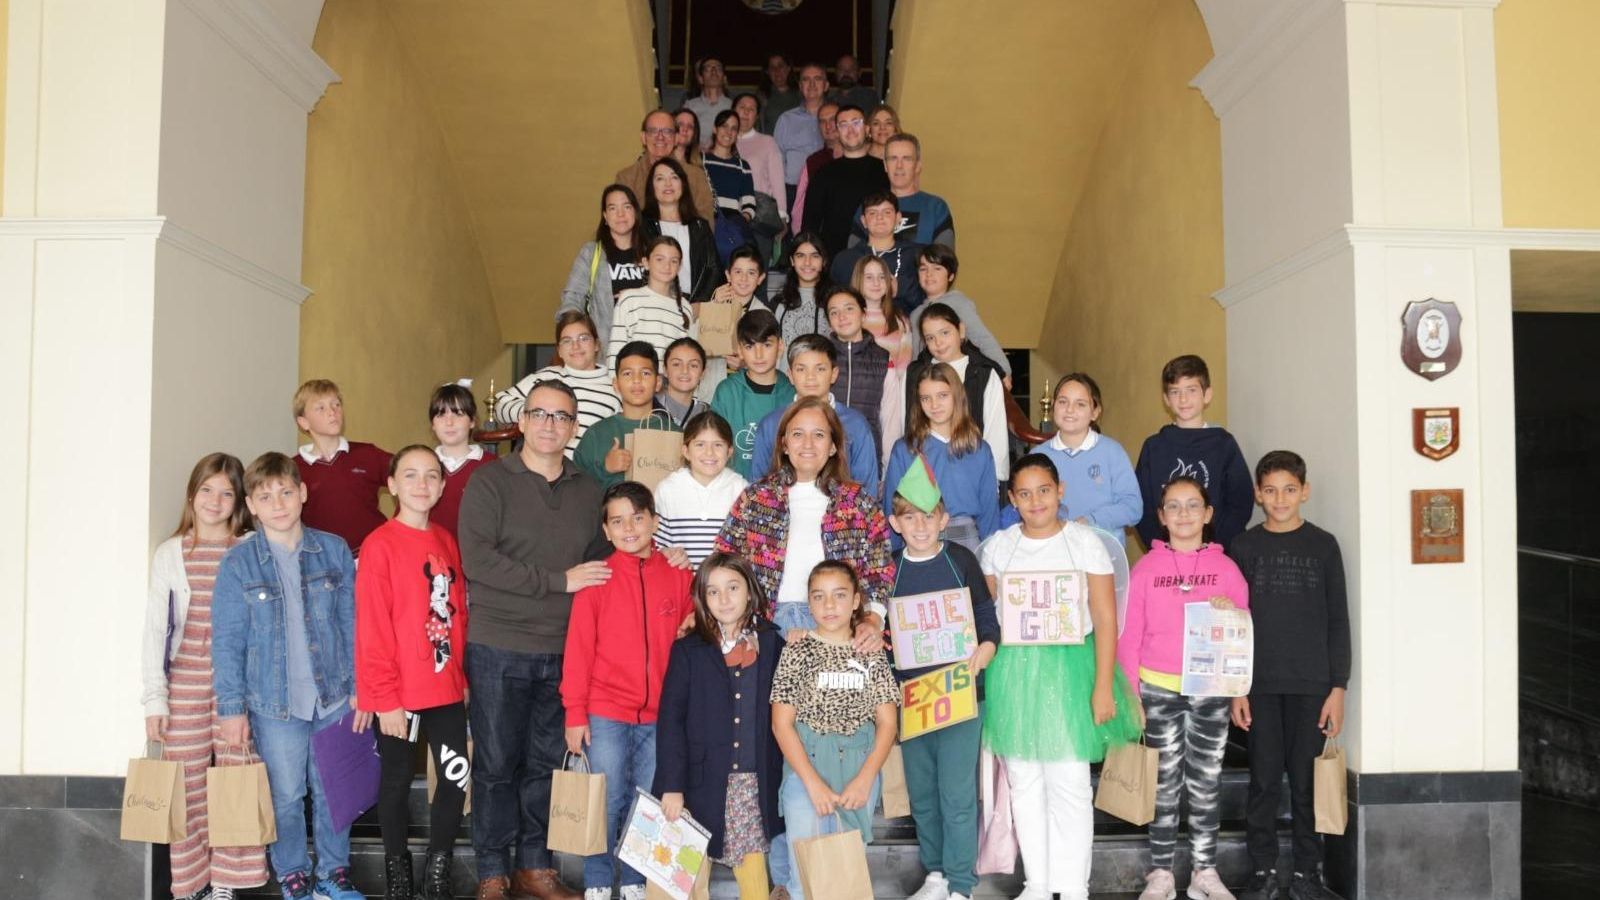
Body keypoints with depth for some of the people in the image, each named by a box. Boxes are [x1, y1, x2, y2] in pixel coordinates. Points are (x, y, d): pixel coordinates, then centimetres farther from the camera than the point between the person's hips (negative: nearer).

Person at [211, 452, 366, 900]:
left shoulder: (334, 550, -1)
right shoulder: (238, 563, -6)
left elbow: (352, 624, 3)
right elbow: (227, 641, -4)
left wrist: (360, 688, 1)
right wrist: (231, 708, -5)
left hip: (334, 697, 1)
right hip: (274, 703, -1)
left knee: (334, 792, 12)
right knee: (286, 796, 11)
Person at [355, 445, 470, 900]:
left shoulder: (447, 542, 7)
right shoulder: (380, 545, -11)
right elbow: (372, 628, -13)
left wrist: (463, 676, 10)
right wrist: (384, 697, -14)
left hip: (446, 688, 5)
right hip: (398, 693, -5)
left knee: (457, 777, 6)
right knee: (397, 781, 10)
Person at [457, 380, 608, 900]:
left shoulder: (588, 492, 12)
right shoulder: (490, 483, -3)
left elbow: (598, 565, 16)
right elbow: (477, 560, -15)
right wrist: (559, 580, -15)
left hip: (563, 652, 4)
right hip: (498, 648, -4)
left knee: (546, 763, 11)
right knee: (497, 764, 4)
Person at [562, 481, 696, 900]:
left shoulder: (679, 576, 3)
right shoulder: (598, 578, -3)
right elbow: (578, 649, -4)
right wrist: (575, 713, -6)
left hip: (661, 716, 2)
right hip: (606, 715, -2)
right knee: (607, 803, 5)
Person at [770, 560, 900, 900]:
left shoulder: (872, 655, 5)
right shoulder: (798, 651, -1)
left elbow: (887, 722, 2)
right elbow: (782, 723, -5)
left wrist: (865, 778, -11)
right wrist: (814, 783, -12)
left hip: (860, 767, 2)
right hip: (805, 761, -2)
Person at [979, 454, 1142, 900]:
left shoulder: (1085, 542, -2)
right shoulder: (997, 547, 6)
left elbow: (1105, 619, -5)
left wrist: (1103, 686, -9)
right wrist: (983, 676, 2)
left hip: (1070, 667, -3)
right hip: (1013, 670, 3)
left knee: (1069, 784, -3)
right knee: (1024, 783, 8)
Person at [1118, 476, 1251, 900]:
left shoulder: (1225, 567, 4)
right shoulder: (1146, 567, 1)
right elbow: (1129, 634, 1)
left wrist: (1231, 613, -13)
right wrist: (1129, 692, -2)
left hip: (1211, 690, 1)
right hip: (1158, 689, -1)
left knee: (1206, 782, 7)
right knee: (1164, 782, 5)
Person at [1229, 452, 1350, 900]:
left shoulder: (1323, 545, 4)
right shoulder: (1244, 547, 4)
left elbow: (1338, 621, 4)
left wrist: (1338, 687, -2)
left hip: (1312, 684, 0)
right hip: (1260, 684, 0)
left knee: (1307, 782, 4)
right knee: (1264, 782, 3)